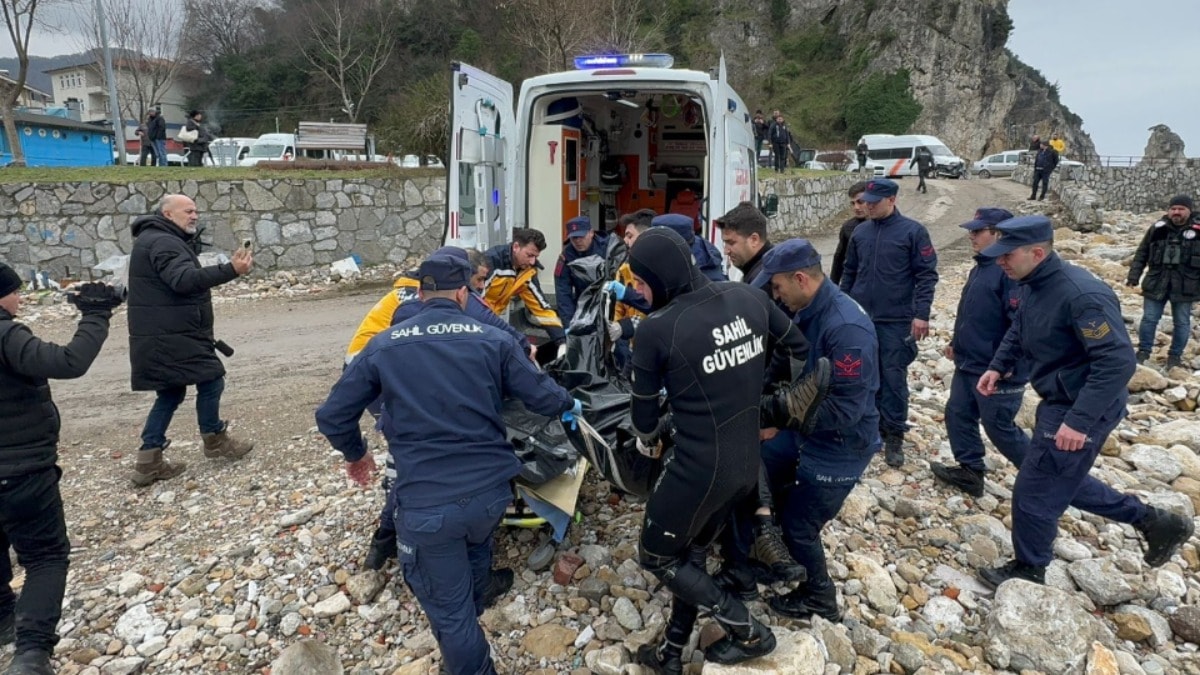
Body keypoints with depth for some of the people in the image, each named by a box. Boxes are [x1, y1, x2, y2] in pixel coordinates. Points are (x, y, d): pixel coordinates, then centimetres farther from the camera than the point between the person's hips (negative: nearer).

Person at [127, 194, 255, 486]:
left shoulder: (156, 241, 21)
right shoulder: (162, 243, -16)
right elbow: (185, 280, -33)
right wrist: (231, 270, -40)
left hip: (163, 336, 11)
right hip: (171, 337, -11)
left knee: (171, 393, 14)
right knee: (210, 381, 1)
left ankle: (149, 461, 15)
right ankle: (215, 440, 20)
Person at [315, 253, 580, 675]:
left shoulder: (383, 346, -1)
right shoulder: (494, 340, -2)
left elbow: (332, 416, 4)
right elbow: (542, 397, 1)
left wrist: (354, 454, 24)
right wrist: (570, 405, 24)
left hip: (426, 503, -3)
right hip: (491, 490, 4)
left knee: (448, 608, 15)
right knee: (476, 550, 36)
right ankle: (474, 614, 63)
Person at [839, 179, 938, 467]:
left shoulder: (913, 231, -6)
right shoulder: (860, 232, 7)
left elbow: (927, 275, -7)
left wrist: (921, 314, -13)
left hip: (896, 321, -4)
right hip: (860, 318, 5)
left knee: (893, 377, 0)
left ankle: (894, 436, 12)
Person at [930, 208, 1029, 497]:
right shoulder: (980, 267, 10)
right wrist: (956, 342, 21)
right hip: (968, 365, 10)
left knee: (999, 428, 4)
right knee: (958, 415, 14)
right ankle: (970, 471, 27)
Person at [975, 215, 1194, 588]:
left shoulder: (1081, 294, -29)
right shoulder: (1035, 284, 0)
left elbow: (1118, 361, -31)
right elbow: (1019, 331, 19)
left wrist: (1080, 421, -34)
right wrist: (998, 366, 4)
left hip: (1083, 409, -10)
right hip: (1059, 402, 10)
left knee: (1034, 492, 3)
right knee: (1062, 480, 24)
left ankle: (1029, 570, 25)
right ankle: (1154, 521, 38)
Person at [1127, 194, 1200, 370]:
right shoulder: (1158, 228, 3)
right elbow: (1142, 253, 8)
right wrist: (1134, 276, 2)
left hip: (1184, 286, -1)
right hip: (1156, 283, 1)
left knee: (1181, 322, 9)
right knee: (1149, 319, 6)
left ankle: (1175, 355, 21)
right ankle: (1143, 351, 19)